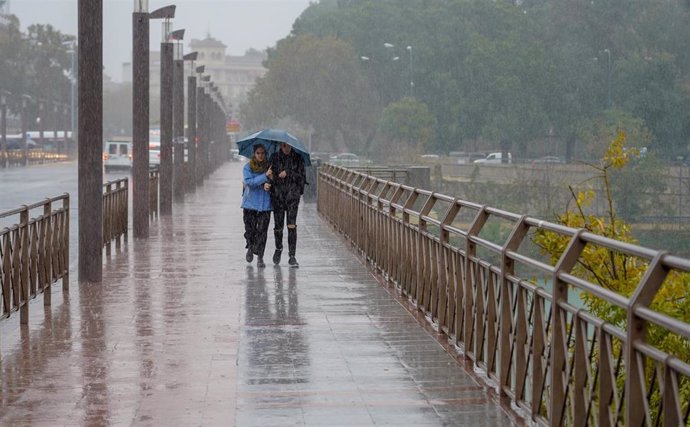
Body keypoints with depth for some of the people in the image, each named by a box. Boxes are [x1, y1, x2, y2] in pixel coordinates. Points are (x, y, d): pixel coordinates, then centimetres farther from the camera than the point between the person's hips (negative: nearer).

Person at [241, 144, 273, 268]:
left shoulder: (269, 167, 5)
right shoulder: (248, 167, 0)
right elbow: (249, 182, -14)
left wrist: (267, 185, -14)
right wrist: (265, 176, -20)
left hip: (265, 203, 1)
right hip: (250, 203, -1)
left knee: (262, 230, -6)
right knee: (250, 229, 2)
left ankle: (260, 257, -2)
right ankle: (250, 248, 33)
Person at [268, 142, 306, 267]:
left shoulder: (298, 158, 3)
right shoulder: (274, 157, 5)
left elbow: (302, 177, 1)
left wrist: (288, 173, -10)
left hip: (292, 194, -1)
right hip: (278, 194, 1)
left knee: (292, 225, -11)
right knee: (278, 225, 5)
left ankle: (292, 256, -8)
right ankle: (278, 248, 34)